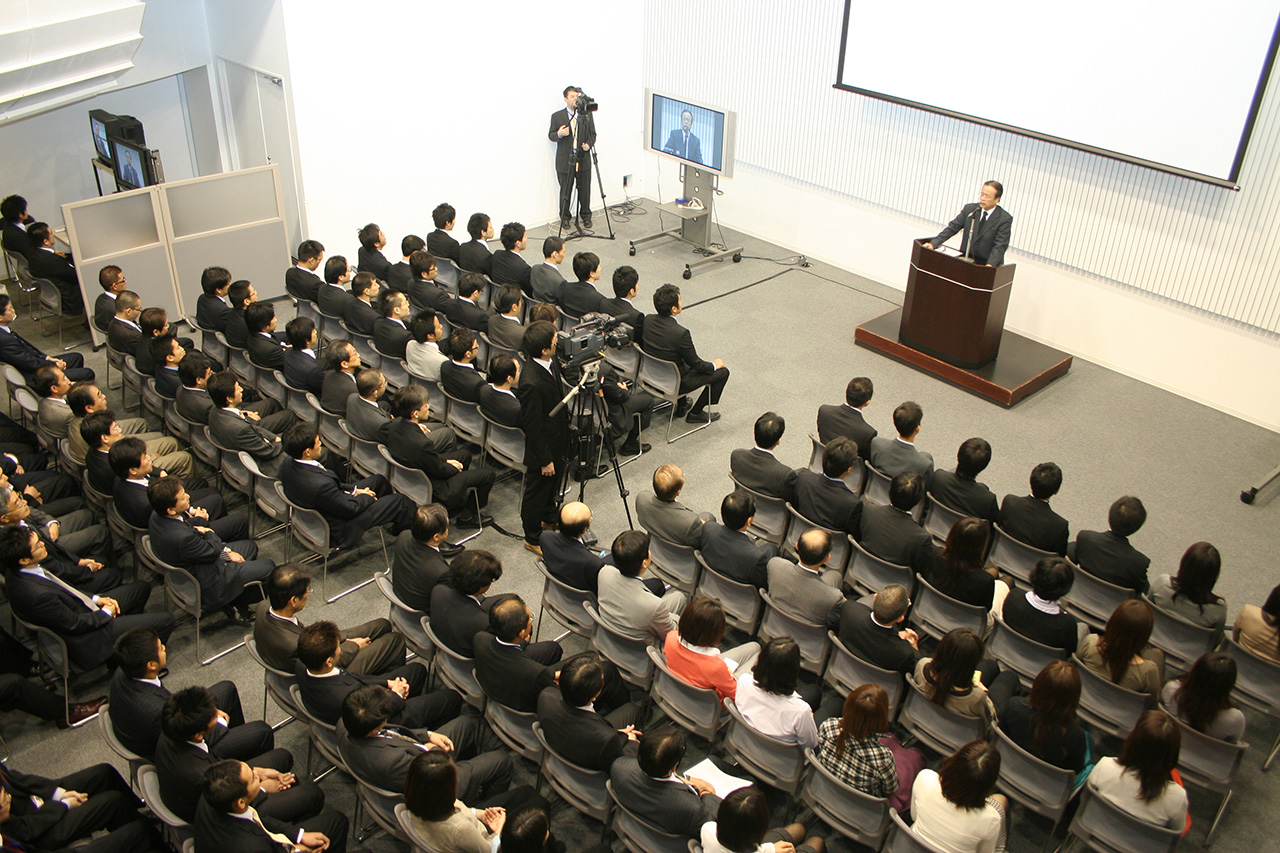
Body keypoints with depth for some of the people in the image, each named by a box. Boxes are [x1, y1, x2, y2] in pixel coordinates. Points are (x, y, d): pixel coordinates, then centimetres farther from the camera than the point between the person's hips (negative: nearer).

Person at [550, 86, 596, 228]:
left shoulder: (586, 115, 5)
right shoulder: (557, 116, 0)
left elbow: (592, 134, 10)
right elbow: (550, 135, 4)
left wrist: (588, 144, -10)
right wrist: (559, 134, -19)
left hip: (583, 159, 2)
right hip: (565, 161, -2)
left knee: (585, 190, 8)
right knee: (565, 191, 6)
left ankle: (586, 216, 26)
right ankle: (564, 217, 22)